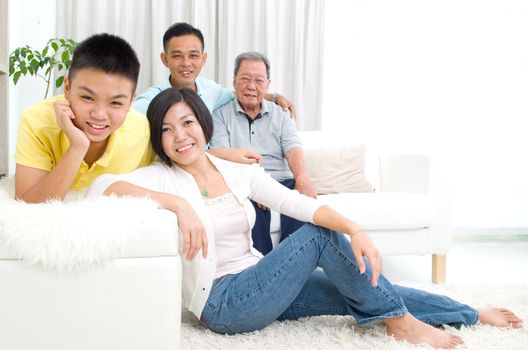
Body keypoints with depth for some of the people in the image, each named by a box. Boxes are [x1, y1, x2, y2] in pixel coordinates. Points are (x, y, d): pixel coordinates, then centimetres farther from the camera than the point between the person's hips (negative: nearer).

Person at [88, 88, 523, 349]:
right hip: (222, 302, -5)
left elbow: (300, 204, -8)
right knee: (320, 236, -17)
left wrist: (355, 229, -24)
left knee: (359, 290, -2)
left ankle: (469, 314, 17)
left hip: (258, 286, 5)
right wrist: (177, 202, -36)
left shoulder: (239, 172, 3)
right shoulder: (162, 179, -10)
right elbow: (101, 186, -28)